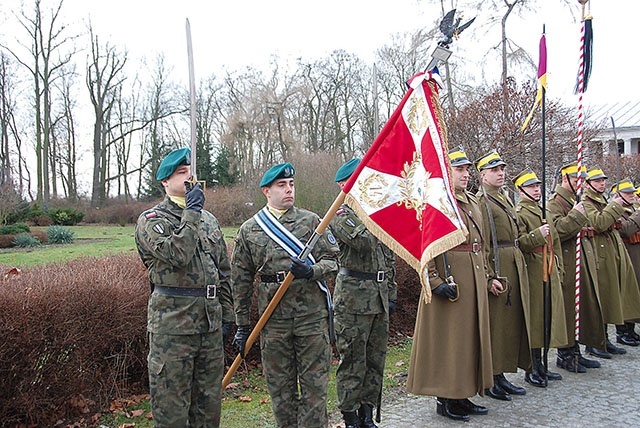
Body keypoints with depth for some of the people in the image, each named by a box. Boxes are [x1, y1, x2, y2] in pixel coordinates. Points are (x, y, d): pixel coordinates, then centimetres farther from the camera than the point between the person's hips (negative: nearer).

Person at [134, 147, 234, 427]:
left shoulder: (208, 220, 15)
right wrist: (191, 212, -16)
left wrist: (227, 314, 14)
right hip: (172, 323, -6)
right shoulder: (151, 221, -4)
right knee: (171, 404, 2)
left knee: (209, 399, 14)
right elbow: (177, 255, -23)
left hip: (211, 321, 6)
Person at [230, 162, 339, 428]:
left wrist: (311, 271, -19)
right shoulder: (248, 231, 6)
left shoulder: (310, 221, 5)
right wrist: (242, 326, 7)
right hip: (273, 319, 1)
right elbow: (241, 282, 8)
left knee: (314, 383, 4)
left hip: (312, 315, -1)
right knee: (280, 386, 9)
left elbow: (332, 261, 4)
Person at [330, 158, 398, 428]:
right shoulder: (340, 215, -8)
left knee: (376, 360, 12)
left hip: (379, 297, 7)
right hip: (353, 297, -7)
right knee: (352, 361, 0)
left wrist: (391, 294, 15)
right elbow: (365, 241, -26)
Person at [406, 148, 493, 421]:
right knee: (448, 340, 1)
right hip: (449, 283, -9)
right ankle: (445, 400, 14)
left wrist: (488, 278, 19)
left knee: (471, 339, 14)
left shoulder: (472, 202, 15)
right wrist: (434, 281, -23)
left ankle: (463, 396, 27)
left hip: (474, 283, 9)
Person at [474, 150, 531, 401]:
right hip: (496, 266, -9)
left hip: (514, 265, 9)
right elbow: (481, 245, -17)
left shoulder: (505, 199, 18)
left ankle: (500, 375, 23)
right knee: (494, 322, -3)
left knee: (511, 321, 13)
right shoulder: (481, 202, -11)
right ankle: (489, 381, 6)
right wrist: (490, 277, -22)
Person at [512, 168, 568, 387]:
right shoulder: (518, 213, -7)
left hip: (549, 272, 8)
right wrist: (538, 235, -27)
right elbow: (518, 244, -16)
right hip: (532, 272, -8)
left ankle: (541, 365, 21)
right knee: (534, 318, -4)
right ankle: (532, 370, 5)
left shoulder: (543, 212, 19)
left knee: (547, 316, 11)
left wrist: (559, 270, 20)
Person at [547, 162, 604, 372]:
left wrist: (592, 259, 16)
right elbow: (556, 231, -22)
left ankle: (575, 352, 20)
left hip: (583, 262, 9)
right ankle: (565, 355, 5)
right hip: (568, 264, -9)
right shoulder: (555, 202, -8)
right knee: (567, 309, -4)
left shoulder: (577, 200, 20)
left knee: (583, 307, 11)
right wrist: (576, 215, -25)